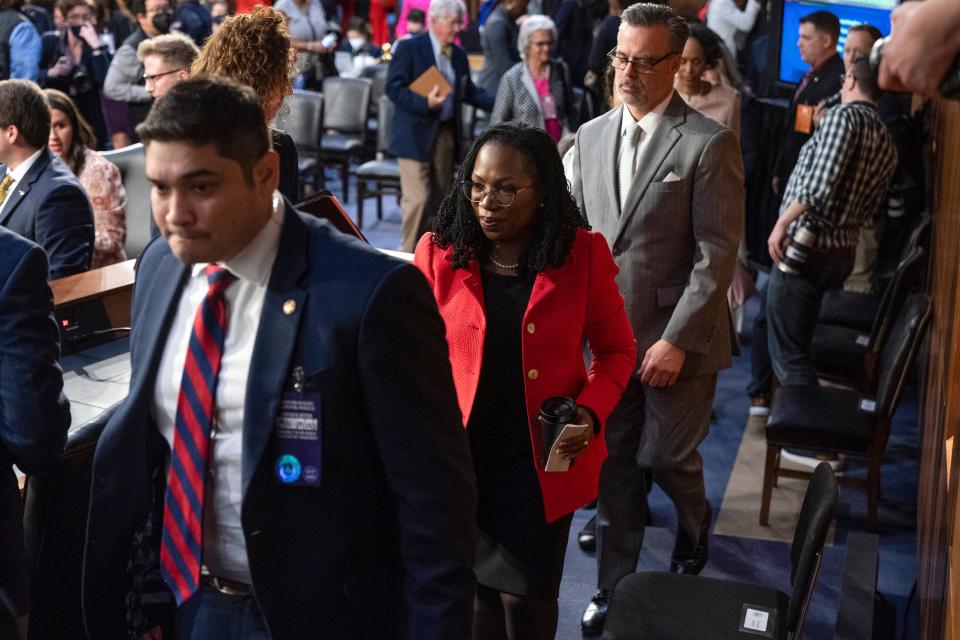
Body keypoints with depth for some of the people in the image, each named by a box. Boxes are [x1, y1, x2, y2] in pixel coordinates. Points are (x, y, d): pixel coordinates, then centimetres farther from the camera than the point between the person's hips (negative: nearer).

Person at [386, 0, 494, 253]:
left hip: (446, 134, 7)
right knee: (418, 198, -10)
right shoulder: (409, 48, -7)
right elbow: (394, 88, -13)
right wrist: (424, 103, -25)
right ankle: (409, 254, 1)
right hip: (416, 135, -7)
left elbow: (469, 92, 18)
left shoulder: (458, 54, 12)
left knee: (441, 199, 11)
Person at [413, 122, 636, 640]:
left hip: (541, 460, -1)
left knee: (526, 596, 8)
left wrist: (591, 411, -15)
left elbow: (617, 349, 2)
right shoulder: (439, 252, -7)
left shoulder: (582, 255, -8)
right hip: (460, 455, 1)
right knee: (478, 588, 16)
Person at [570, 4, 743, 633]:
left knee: (666, 457, 6)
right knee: (613, 468, 9)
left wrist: (677, 341, -16)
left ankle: (694, 526, 40)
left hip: (677, 340, -4)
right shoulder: (591, 135, 7)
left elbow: (717, 254, -12)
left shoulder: (709, 143, -11)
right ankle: (615, 588, 25)